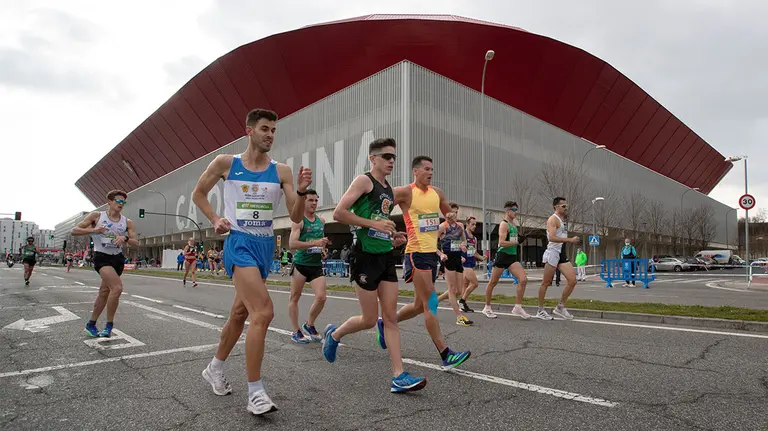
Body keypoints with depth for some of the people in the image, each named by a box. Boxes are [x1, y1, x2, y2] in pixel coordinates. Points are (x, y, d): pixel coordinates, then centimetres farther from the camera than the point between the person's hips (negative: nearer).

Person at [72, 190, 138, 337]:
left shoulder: (127, 222, 5)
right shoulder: (96, 216, -2)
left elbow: (136, 243, 1)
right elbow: (74, 231, -2)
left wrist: (125, 238, -20)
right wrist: (93, 230, -19)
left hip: (118, 258, 5)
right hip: (102, 257, -5)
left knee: (104, 292, 13)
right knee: (117, 288, -22)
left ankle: (91, 324, 30)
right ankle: (109, 325, -7)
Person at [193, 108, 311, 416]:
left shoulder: (281, 171, 2)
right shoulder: (225, 163, -1)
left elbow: (296, 218, -1)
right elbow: (198, 194, 13)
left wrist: (301, 192, -18)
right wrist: (215, 220, -2)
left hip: (265, 245, 5)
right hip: (239, 242, -4)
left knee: (240, 312, 17)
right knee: (263, 311, -20)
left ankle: (214, 369, 40)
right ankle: (255, 393, -9)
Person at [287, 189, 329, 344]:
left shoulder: (322, 220, 11)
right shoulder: (298, 221, -8)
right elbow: (292, 244, -20)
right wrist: (315, 243, -27)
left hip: (316, 265, 5)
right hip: (300, 264, -4)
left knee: (321, 297, -6)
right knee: (294, 298, 5)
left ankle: (309, 325, 18)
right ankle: (296, 331, 19)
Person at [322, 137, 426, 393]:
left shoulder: (390, 191, 18)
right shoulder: (364, 180, -6)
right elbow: (339, 213, -16)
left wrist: (393, 237, 10)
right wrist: (374, 224, -20)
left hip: (386, 256, 7)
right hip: (366, 255, -7)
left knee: (391, 317, 3)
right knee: (369, 320, 1)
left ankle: (399, 377, 5)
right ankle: (334, 334, 30)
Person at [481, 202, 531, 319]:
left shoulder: (513, 224, 15)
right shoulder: (504, 224, -12)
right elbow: (502, 243, -21)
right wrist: (516, 242, -15)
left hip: (512, 257, 8)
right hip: (502, 256, -8)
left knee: (523, 279, -7)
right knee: (493, 282, 5)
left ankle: (517, 307, 1)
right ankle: (487, 308, 19)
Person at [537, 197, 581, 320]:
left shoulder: (563, 219, 19)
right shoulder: (553, 219, -10)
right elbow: (552, 237, -25)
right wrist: (570, 240, -27)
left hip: (562, 254, 9)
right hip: (553, 253, -9)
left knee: (572, 280, 0)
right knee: (546, 283, -1)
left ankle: (560, 307, 12)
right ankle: (540, 311, 9)